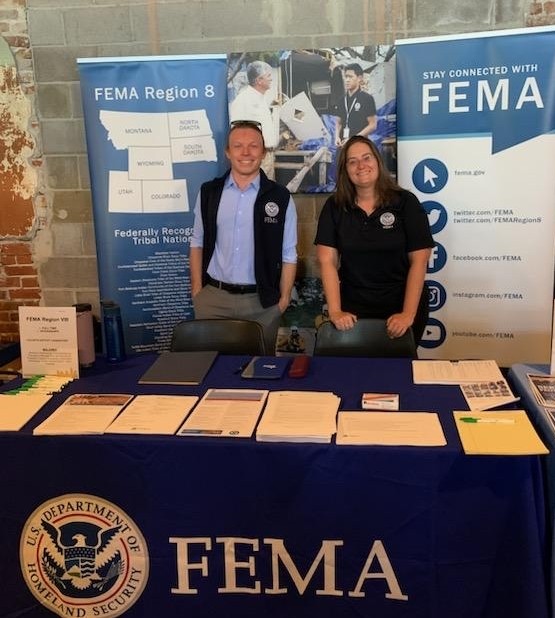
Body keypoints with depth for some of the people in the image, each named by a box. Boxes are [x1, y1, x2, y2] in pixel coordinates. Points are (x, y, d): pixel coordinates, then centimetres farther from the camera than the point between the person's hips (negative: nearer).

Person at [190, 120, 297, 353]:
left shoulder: (280, 198, -4)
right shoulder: (208, 192, 2)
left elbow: (288, 254, 0)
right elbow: (197, 243, 7)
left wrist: (284, 299, -2)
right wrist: (197, 290, 3)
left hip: (262, 301, -1)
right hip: (212, 298, 1)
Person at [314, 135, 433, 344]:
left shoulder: (406, 202, -6)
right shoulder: (334, 207, -1)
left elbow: (419, 261, -9)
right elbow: (327, 261, -6)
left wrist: (408, 314, -17)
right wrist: (335, 311, -15)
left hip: (401, 308, -1)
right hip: (353, 310, 1)